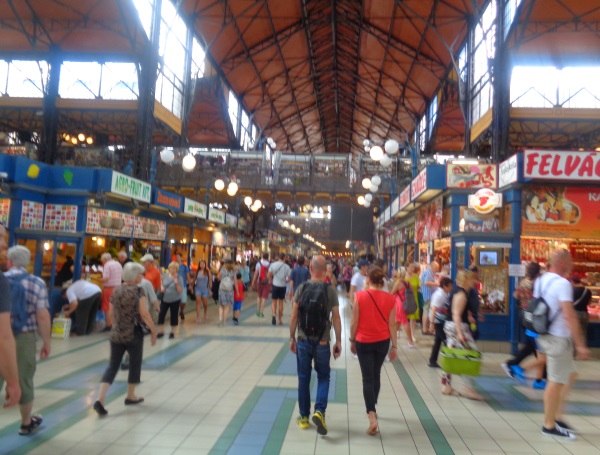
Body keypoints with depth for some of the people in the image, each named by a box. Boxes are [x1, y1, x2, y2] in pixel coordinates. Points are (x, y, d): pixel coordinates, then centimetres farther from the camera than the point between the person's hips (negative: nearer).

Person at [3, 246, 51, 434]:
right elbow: (43, 316, -10)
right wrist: (46, 342, -1)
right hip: (24, 338, 0)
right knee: (24, 381, 15)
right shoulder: (37, 283, -6)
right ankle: (26, 423, 32)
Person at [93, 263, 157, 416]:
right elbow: (144, 314, -17)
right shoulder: (138, 291, -13)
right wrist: (153, 331, -8)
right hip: (134, 335, -5)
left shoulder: (117, 291, 5)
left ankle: (100, 399, -5)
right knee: (135, 364, 14)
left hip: (116, 334, 5)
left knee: (112, 365, 7)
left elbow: (113, 313, 13)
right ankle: (131, 396, 28)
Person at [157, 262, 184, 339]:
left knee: (174, 316, 5)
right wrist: (161, 288, -6)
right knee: (161, 314, 1)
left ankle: (172, 332, 20)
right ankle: (161, 331, 16)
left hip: (175, 300, -3)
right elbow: (162, 284, 17)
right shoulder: (165, 276, 1)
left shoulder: (179, 278, -11)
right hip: (165, 299, 4)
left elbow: (180, 291, -15)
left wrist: (176, 282, -27)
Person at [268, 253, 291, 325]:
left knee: (274, 301, 10)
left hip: (275, 285, 0)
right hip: (283, 286, 0)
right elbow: (289, 278, -7)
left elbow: (269, 275, -5)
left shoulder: (273, 265, -4)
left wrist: (272, 282, 9)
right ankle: (279, 319, 18)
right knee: (281, 302, 12)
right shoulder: (287, 266, -6)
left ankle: (273, 315, -14)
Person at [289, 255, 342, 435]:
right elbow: (336, 318, -6)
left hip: (303, 340, 1)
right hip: (322, 341, -1)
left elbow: (294, 316, -4)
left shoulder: (302, 288, -6)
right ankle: (319, 411, -4)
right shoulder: (331, 290, -7)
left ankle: (304, 418, 22)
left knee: (303, 379, 13)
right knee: (323, 377, 15)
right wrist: (338, 341, 3)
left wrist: (292, 338, 7)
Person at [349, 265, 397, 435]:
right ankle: (372, 409, 36)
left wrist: (352, 340, 5)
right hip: (382, 342, 3)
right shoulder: (389, 298, -6)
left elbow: (354, 322, -9)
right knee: (376, 375, 21)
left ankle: (372, 417, -11)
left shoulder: (360, 296, -12)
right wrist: (394, 345, 5)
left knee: (367, 378, 1)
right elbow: (392, 324, -3)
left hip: (363, 342, -3)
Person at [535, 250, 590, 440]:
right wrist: (580, 345, -20)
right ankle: (549, 426, 13)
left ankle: (557, 417, 25)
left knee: (570, 375, 20)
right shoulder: (562, 283, -18)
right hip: (558, 338, -9)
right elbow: (570, 316, -23)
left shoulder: (541, 280, 8)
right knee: (556, 381, 2)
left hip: (546, 335, 9)